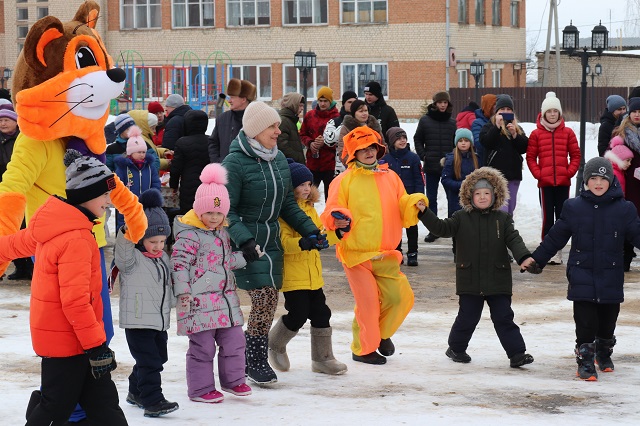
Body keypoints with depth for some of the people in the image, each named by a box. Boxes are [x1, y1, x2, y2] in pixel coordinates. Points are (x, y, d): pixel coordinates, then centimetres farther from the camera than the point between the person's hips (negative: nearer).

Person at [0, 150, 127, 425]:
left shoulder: (53, 228, 7)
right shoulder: (77, 240, -22)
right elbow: (75, 301, -26)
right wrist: (96, 345, -22)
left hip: (53, 337, 10)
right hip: (68, 341, -10)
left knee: (103, 403, 11)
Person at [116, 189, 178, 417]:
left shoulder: (164, 258, 12)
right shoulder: (131, 259, -10)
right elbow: (123, 255, -32)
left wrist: (170, 303, 23)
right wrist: (127, 235, -46)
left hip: (160, 320, 8)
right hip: (137, 321, -8)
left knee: (158, 357, 17)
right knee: (148, 361, -12)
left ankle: (136, 392, 33)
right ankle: (152, 401, -11)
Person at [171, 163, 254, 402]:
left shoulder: (222, 232, 13)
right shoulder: (189, 235, -13)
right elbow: (179, 263, -17)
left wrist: (243, 258, 11)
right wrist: (182, 292, -22)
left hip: (226, 299, 8)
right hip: (199, 301, -8)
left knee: (234, 340, 12)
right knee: (202, 346, -1)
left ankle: (233, 380, 29)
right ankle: (200, 389, 11)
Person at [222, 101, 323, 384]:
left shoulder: (279, 159, 9)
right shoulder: (235, 163, -13)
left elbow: (287, 203, 17)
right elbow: (227, 210, -15)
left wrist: (309, 229, 7)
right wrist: (243, 240, -26)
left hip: (271, 241, 7)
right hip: (247, 244, -7)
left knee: (270, 300, 4)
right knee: (264, 297, -13)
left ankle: (256, 360, 14)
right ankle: (255, 363, 0)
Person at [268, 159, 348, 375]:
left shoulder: (310, 209, 14)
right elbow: (283, 242, -22)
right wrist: (301, 243, -37)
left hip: (313, 274, 8)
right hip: (292, 275, -8)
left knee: (321, 314, 7)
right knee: (298, 315, -6)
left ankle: (323, 359, 17)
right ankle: (275, 346, 21)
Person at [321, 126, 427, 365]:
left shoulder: (390, 177, 10)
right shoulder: (344, 180, -4)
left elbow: (401, 209, 10)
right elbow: (330, 214, -7)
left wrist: (414, 203, -10)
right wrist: (339, 220, -28)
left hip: (386, 255, 5)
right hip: (356, 253, -5)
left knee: (401, 297, 2)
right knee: (368, 302, -3)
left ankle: (382, 334, 29)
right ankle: (363, 349, 17)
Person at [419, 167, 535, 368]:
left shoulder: (503, 218, 4)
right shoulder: (461, 218, 3)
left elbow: (513, 239, -4)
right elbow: (441, 228, -5)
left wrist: (523, 257, -22)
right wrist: (424, 212, -17)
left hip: (497, 279, 0)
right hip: (470, 280, 0)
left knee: (504, 317, 1)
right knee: (467, 317, 8)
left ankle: (517, 354, 1)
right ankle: (456, 348, 29)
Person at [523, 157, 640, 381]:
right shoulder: (574, 207, 1)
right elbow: (556, 237, 8)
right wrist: (536, 259, 9)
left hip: (611, 276, 1)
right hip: (582, 274, -1)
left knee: (608, 320, 12)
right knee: (585, 321, -7)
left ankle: (604, 354, 37)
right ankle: (585, 362, 2)